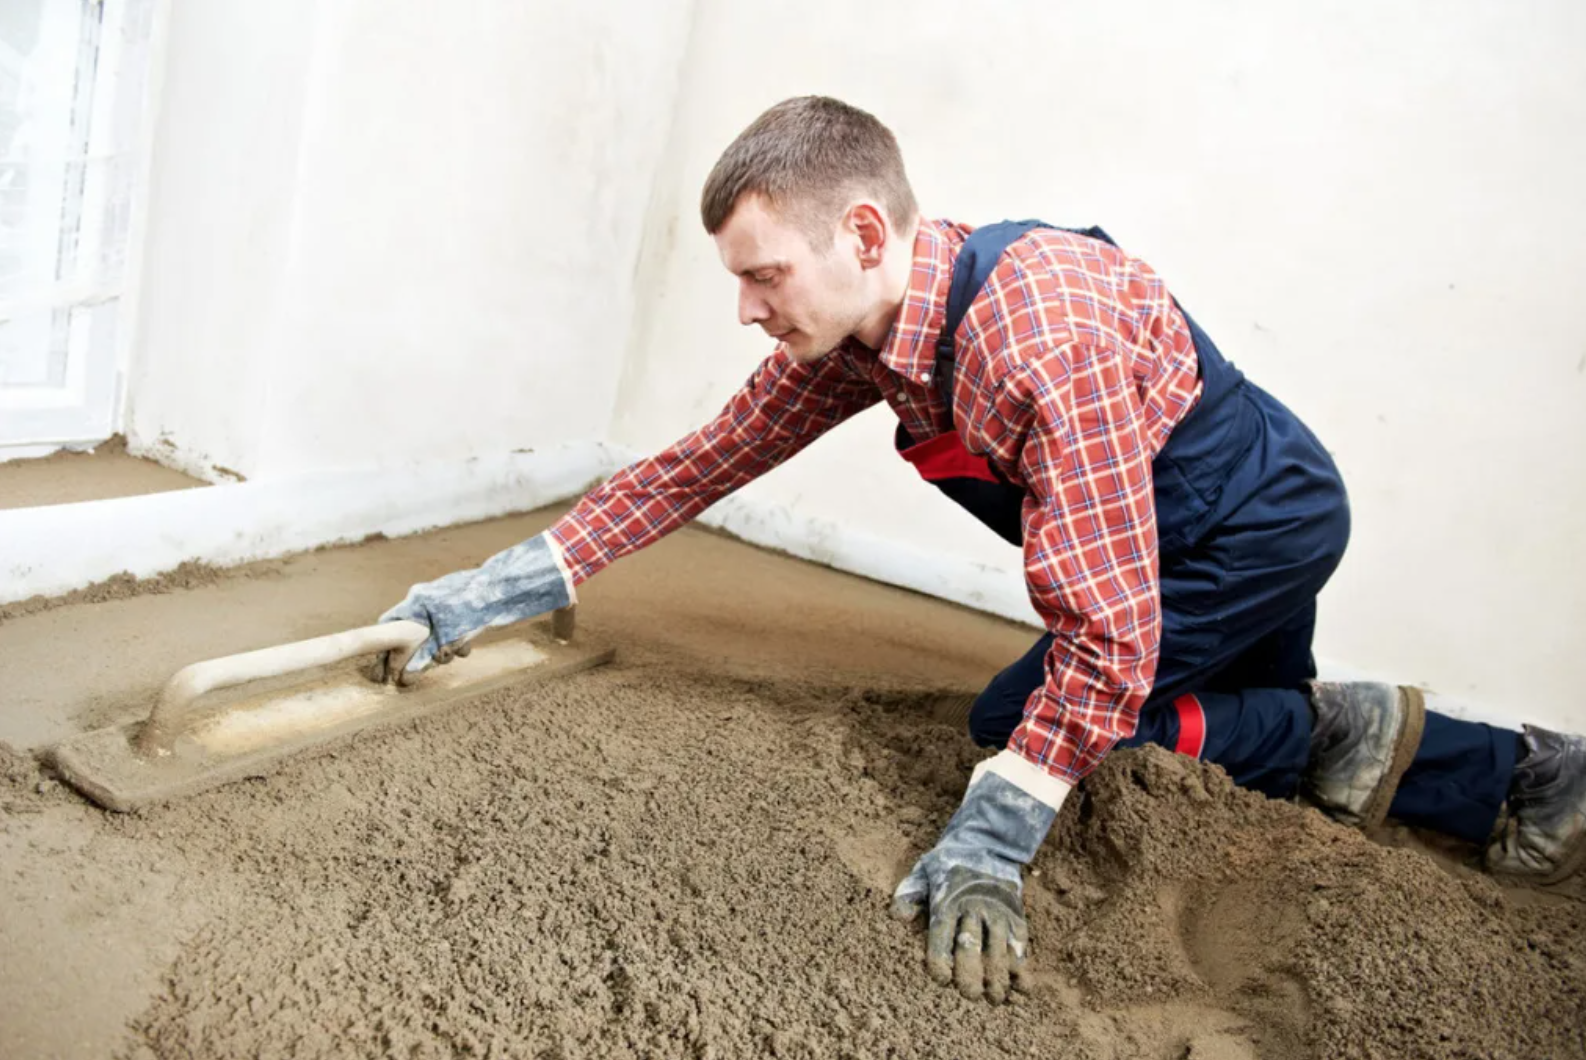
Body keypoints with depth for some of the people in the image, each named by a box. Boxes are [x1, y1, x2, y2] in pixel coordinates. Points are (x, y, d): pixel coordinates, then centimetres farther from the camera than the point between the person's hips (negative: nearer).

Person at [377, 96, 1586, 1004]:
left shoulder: (1042, 334, -40)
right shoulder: (855, 330, -13)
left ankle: (1331, 734, 6)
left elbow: (1107, 633, -39)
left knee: (1020, 721, -6)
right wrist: (505, 587, -10)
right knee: (1259, 728, 25)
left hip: (1266, 522, -8)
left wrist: (986, 847, -38)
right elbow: (700, 465, -9)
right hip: (1203, 530, 8)